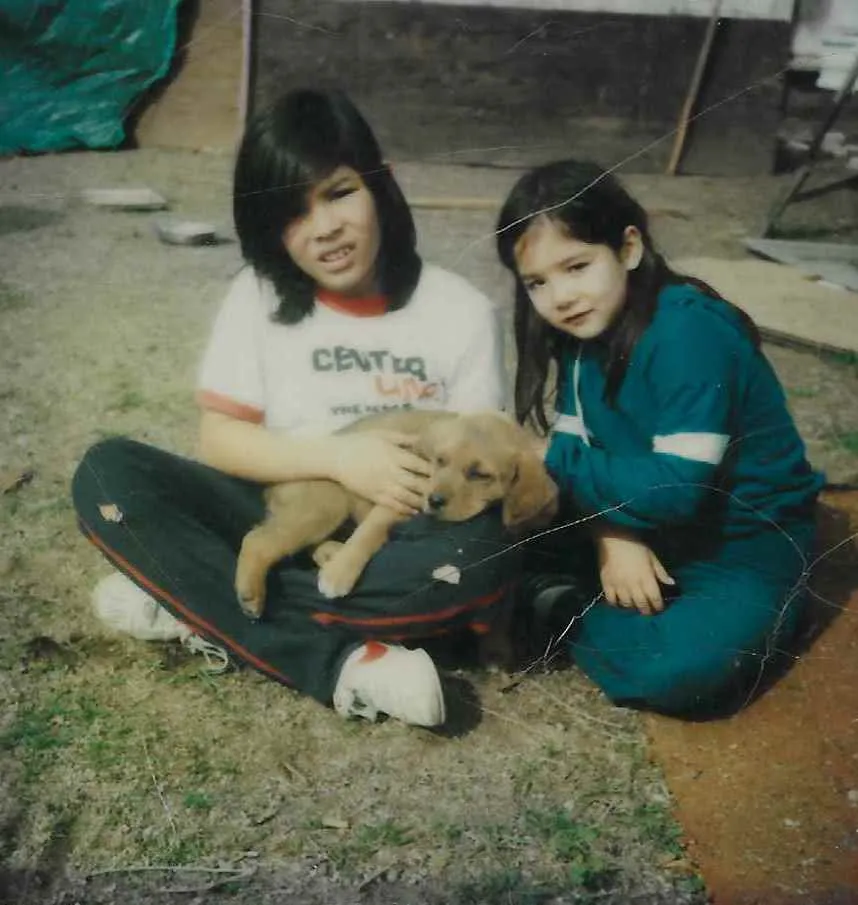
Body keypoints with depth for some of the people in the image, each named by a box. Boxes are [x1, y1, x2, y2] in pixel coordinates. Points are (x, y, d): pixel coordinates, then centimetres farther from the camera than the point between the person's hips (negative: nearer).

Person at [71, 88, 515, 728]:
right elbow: (218, 438, -4)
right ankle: (343, 665, -29)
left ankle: (196, 606, -23)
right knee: (107, 474, -22)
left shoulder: (463, 313, -5)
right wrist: (337, 457, -19)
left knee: (481, 555, -36)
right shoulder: (258, 296, -1)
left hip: (394, 541, -1)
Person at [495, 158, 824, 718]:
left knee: (674, 672, -31)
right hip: (647, 525, 7)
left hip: (744, 545, -6)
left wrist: (552, 459, -22)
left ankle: (571, 612, -8)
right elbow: (576, 451, -3)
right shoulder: (584, 331, -3)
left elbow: (678, 489, -31)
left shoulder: (689, 334, -27)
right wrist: (613, 537, -21)